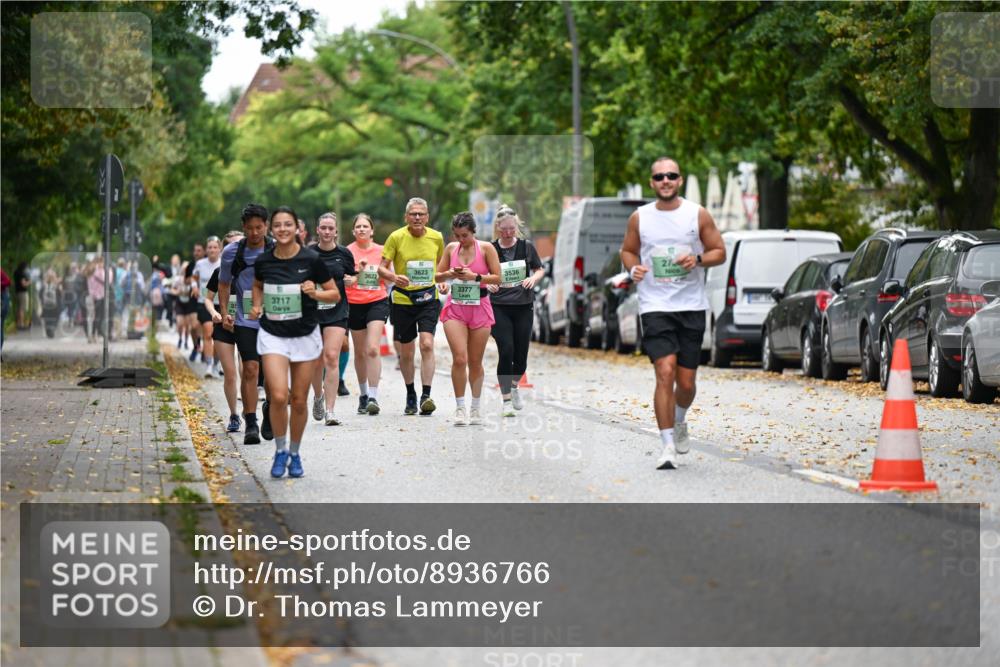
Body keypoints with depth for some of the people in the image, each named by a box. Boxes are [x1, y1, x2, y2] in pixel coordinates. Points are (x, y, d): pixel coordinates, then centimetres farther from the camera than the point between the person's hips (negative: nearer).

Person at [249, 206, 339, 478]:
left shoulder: (311, 259, -9)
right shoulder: (263, 261, -3)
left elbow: (335, 294, -2)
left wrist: (315, 292, -20)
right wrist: (257, 306, 1)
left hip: (305, 336, 0)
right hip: (272, 335, 0)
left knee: (299, 401, 5)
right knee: (279, 396, -16)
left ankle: (294, 454, 26)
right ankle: (280, 451, 5)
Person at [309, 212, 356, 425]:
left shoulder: (344, 253, 3)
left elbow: (353, 277, 16)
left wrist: (351, 280, -6)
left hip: (337, 311, -1)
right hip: (312, 311, 1)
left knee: (332, 357, -14)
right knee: (316, 361, 7)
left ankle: (330, 410, -15)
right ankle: (318, 397, 37)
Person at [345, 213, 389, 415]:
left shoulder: (381, 251, 3)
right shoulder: (347, 252, 0)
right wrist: (358, 269, -21)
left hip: (377, 302, -1)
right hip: (355, 305, 1)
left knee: (372, 349, -15)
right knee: (360, 352, 10)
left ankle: (373, 397, -18)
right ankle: (363, 394, 28)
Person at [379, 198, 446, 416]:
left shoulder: (436, 238, 1)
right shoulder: (396, 237, -6)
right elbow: (382, 268, -7)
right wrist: (393, 277, -26)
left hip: (428, 298, 0)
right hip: (402, 299, 0)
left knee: (427, 344, -17)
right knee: (406, 352, 8)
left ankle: (426, 396, -19)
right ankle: (410, 395, 27)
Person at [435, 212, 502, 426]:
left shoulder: (486, 248, -3)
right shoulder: (451, 248, 6)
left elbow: (497, 278, -5)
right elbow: (437, 276, 12)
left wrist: (474, 276, -16)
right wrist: (450, 274, -8)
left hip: (479, 307, -1)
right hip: (455, 308, 1)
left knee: (475, 362, 6)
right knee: (459, 359, -12)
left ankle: (475, 408, 20)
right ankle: (460, 408, -6)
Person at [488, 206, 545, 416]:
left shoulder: (526, 247, 2)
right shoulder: (490, 249, -2)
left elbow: (539, 269, 13)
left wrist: (533, 278, -8)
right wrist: (488, 283, -15)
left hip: (524, 306, 2)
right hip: (499, 307, -2)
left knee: (521, 354, 4)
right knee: (506, 351, -15)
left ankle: (514, 387, 36)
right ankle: (506, 400, -5)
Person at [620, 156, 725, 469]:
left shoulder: (698, 215, 2)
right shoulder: (639, 218, 4)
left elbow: (719, 252, 7)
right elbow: (627, 250, 16)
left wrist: (698, 259, -13)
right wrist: (633, 268, -6)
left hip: (692, 306, 1)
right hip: (655, 306, -1)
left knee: (686, 381, 5)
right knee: (665, 372, -16)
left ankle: (679, 421, 39)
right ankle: (668, 446, -12)